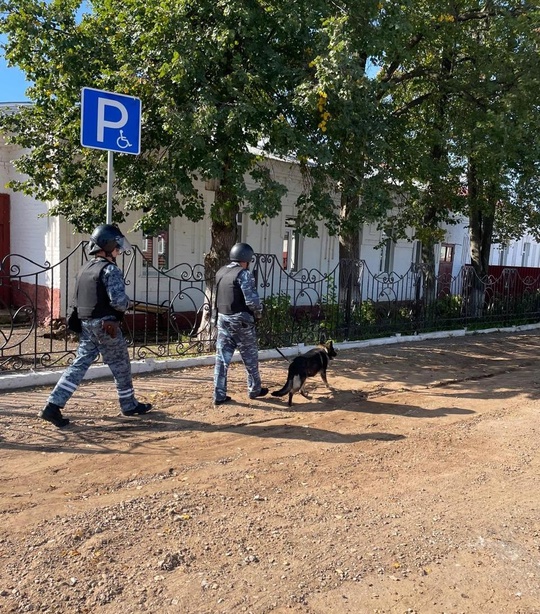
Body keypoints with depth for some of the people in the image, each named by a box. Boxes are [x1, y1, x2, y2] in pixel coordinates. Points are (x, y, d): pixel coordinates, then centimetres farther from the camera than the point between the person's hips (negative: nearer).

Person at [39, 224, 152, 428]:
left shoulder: (85, 268, 12)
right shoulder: (110, 269, -14)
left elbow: (76, 299, 16)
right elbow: (118, 300, -23)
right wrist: (128, 304, -3)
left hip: (86, 324, 8)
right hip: (105, 325, -7)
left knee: (79, 364, 8)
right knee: (121, 366, 8)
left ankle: (53, 406, 1)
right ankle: (129, 405, 22)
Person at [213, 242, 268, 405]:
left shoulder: (220, 272, 9)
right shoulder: (244, 274, -14)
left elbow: (219, 296, 12)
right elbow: (252, 300, -19)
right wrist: (258, 313, -2)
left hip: (222, 318, 6)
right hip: (240, 320, -6)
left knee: (222, 358, 7)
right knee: (250, 357, 11)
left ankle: (219, 395, 8)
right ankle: (254, 390, 25)